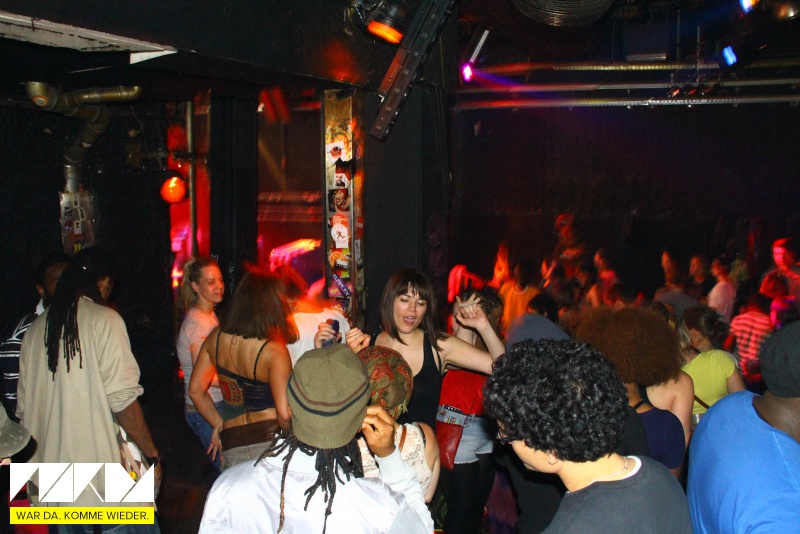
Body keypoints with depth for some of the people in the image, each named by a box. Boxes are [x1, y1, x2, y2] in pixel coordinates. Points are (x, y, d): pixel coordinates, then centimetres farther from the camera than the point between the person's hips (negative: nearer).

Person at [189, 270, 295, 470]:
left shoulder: (216, 337, 3)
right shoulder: (274, 351, -14)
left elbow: (195, 390, 12)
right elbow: (284, 414, -19)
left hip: (231, 444, 5)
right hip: (270, 439, -5)